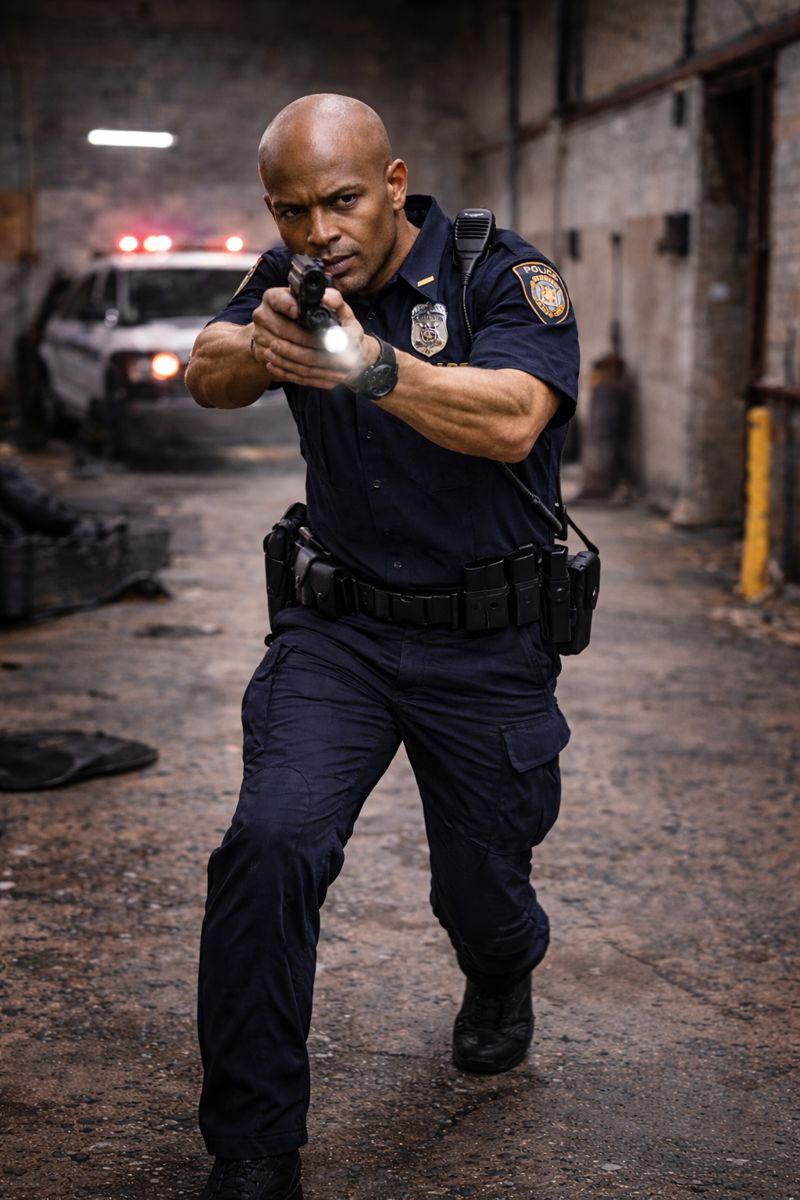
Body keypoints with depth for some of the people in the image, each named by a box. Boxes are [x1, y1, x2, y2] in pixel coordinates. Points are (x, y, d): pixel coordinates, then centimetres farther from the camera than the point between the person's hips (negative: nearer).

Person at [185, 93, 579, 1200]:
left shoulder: (504, 275, -13)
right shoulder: (295, 276, 0)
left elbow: (511, 420, -30)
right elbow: (206, 379, -14)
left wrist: (370, 367, -46)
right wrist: (257, 348, -37)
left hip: (488, 648, -2)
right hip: (339, 627, 2)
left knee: (480, 893, 10)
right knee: (270, 841, -19)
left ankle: (502, 977, 51)